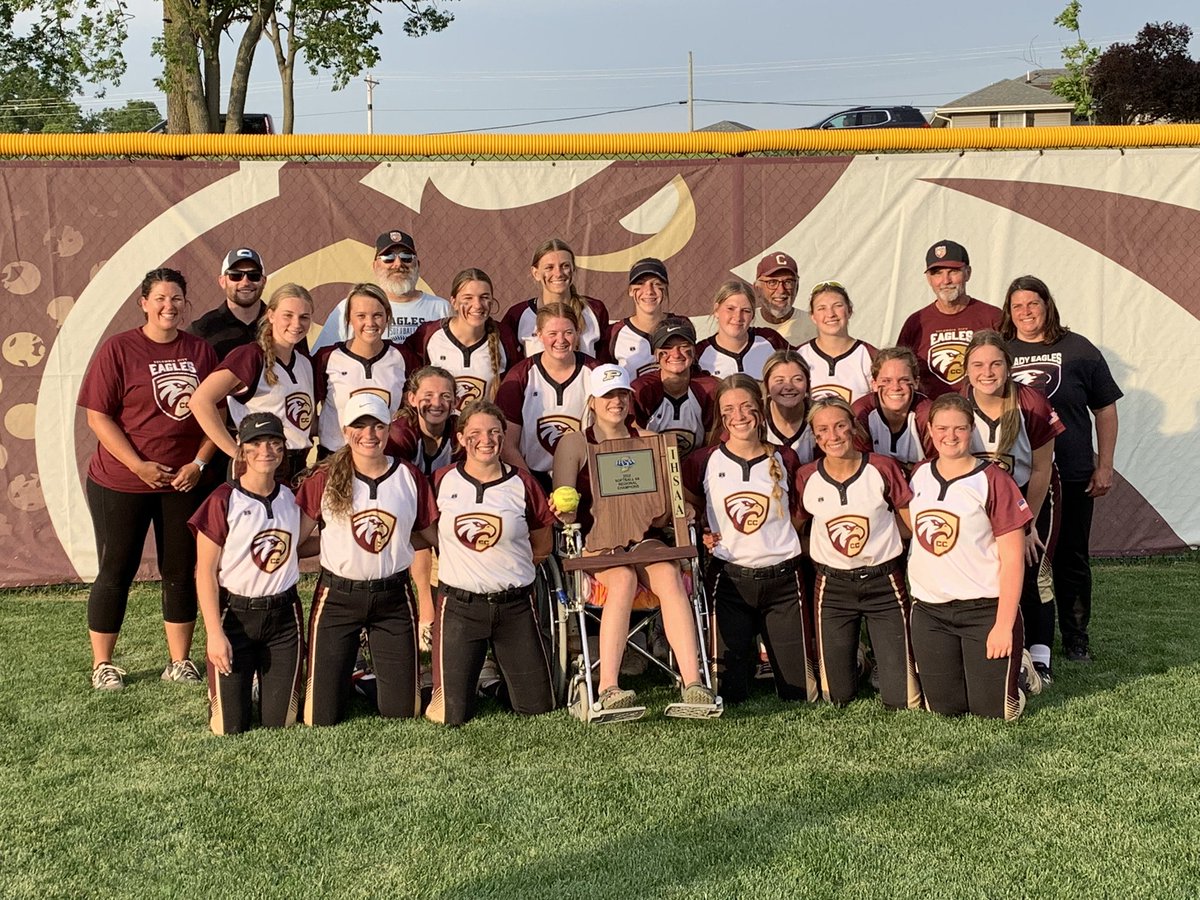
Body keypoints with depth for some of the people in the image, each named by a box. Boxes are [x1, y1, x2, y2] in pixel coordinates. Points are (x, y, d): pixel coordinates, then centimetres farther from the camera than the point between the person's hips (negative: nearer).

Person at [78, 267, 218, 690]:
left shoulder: (200, 350, 4)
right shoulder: (118, 348, -7)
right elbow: (98, 416, -10)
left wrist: (198, 463, -8)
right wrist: (139, 466, -16)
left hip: (183, 482, 3)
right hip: (121, 483, -3)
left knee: (181, 571, 9)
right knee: (116, 571, 6)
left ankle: (180, 661, 21)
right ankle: (102, 664, 18)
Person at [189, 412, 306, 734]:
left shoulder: (292, 499, 3)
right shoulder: (224, 501, -11)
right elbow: (205, 572, -10)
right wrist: (214, 633, -15)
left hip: (283, 615, 3)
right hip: (235, 616, -3)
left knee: (280, 722, 2)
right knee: (230, 727, -1)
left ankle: (268, 681, 34)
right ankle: (239, 683, 31)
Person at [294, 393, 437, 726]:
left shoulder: (409, 477, 1)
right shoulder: (325, 479, -4)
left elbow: (430, 535, 5)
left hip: (393, 596, 1)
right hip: (338, 596, -1)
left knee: (402, 712, 2)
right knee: (322, 717, 1)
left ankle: (374, 680, 35)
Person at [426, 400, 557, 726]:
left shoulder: (522, 484, 1)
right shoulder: (442, 481, 0)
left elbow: (543, 544, 10)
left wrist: (510, 566, 1)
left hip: (515, 605, 1)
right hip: (460, 604, -1)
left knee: (537, 707, 5)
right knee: (453, 715, -3)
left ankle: (503, 669, 35)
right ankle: (444, 686, 30)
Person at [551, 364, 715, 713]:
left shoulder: (648, 441, 18)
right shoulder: (574, 443, 11)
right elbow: (565, 509, 4)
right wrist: (563, 512, -19)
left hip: (644, 536, 2)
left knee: (668, 574, -30)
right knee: (623, 579, -34)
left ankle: (693, 683, -40)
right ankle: (608, 688, -39)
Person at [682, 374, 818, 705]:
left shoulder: (784, 460, 5)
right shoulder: (705, 462, 1)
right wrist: (700, 534, -2)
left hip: (783, 578, 1)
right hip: (731, 578, -1)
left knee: (799, 693, 2)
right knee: (730, 693, 0)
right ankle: (747, 656, 32)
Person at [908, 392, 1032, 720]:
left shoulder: (992, 480, -9)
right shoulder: (918, 475, 6)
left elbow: (1013, 558, -10)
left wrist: (1004, 624, -14)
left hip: (986, 608, -4)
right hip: (929, 610, 4)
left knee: (993, 710, -2)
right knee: (944, 709, 4)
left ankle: (1014, 668, 28)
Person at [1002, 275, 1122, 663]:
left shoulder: (1077, 349, 2)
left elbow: (1105, 410, 5)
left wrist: (1104, 467, 1)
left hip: (1071, 476, 0)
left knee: (1071, 557, 9)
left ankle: (1075, 635, 23)